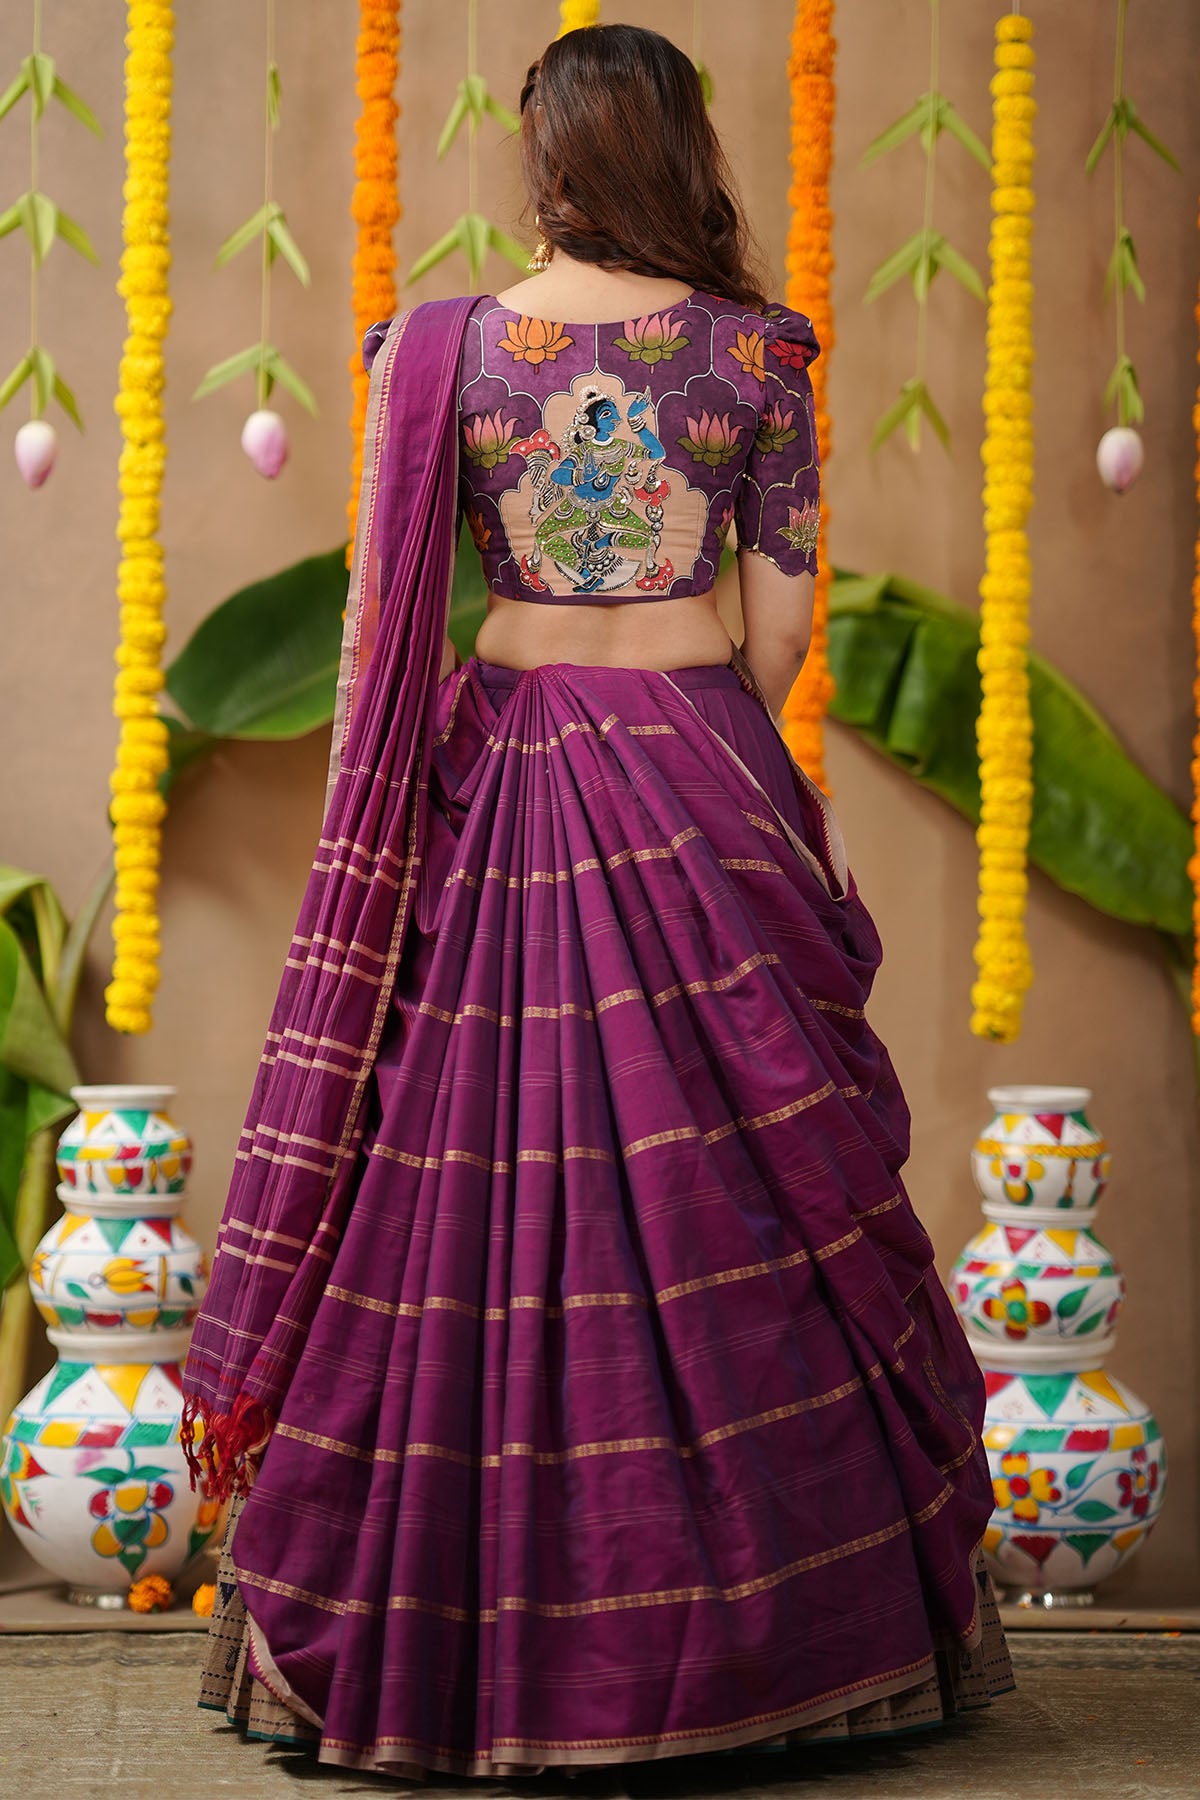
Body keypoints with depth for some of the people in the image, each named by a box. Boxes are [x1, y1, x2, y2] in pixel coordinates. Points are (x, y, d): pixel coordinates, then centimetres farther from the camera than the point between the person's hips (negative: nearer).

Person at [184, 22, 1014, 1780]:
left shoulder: (439, 350, 0)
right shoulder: (750, 349, -2)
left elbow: (382, 626, 1)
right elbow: (782, 617, 2)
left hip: (496, 771, 1)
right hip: (696, 762, -1)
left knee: (471, 1186, 4)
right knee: (732, 1191, 4)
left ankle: (451, 1636, 10)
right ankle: (749, 1614, 9)